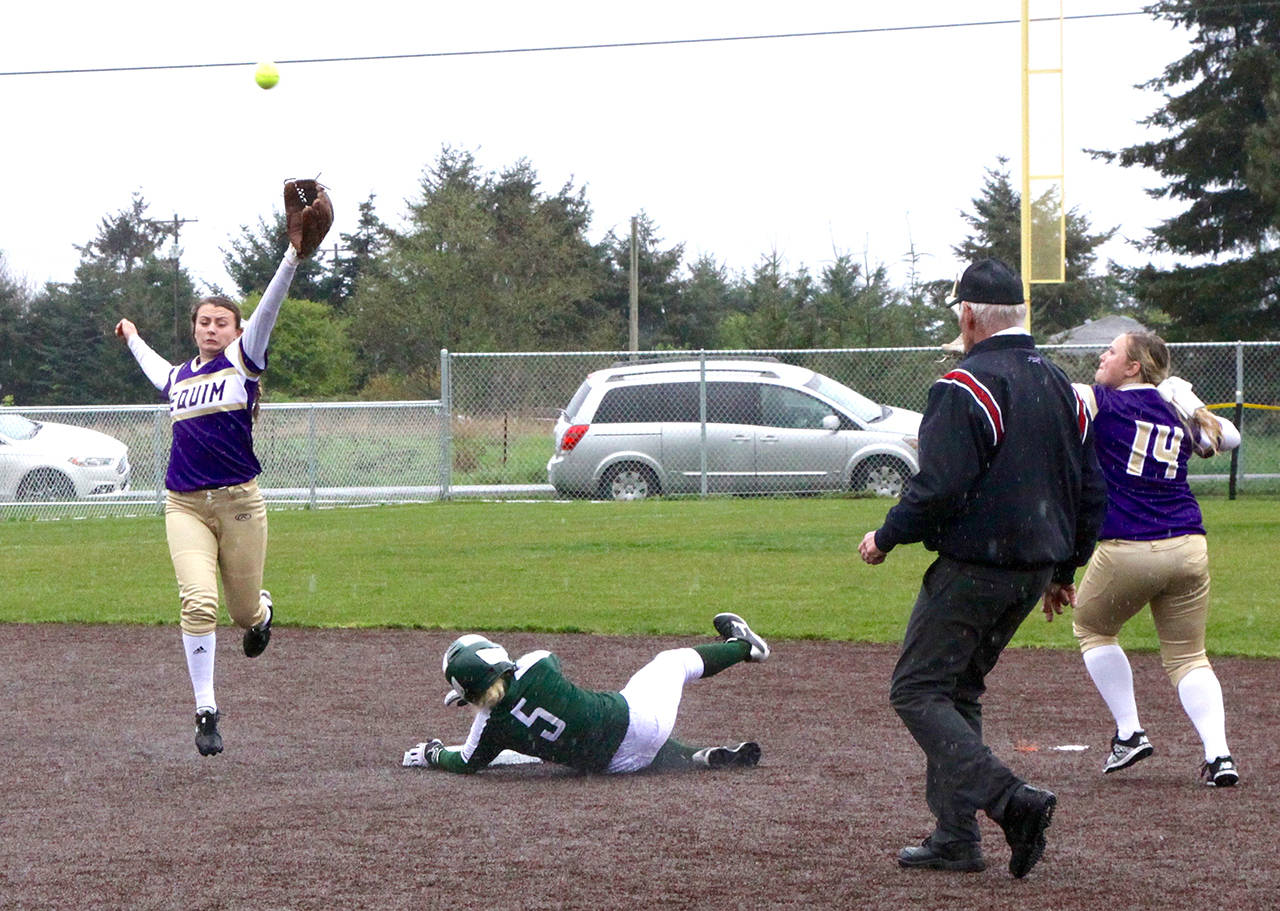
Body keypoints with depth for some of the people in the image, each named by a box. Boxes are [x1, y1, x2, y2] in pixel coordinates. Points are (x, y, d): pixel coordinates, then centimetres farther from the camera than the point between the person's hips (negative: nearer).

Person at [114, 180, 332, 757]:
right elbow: (156, 369, 42)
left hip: (239, 503, -2)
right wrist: (133, 339, 60)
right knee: (198, 602, -17)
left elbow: (267, 311, -10)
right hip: (185, 506, 2)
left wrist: (294, 256, -22)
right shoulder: (178, 377, 17)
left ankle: (261, 610, 47)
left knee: (244, 611, 7)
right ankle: (206, 712, -13)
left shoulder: (243, 362, 4)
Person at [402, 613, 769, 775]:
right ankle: (741, 646, 45)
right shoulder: (537, 665, -14)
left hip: (613, 761, 1)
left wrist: (433, 754, 26)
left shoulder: (491, 723, -15)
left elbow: (467, 763, 7)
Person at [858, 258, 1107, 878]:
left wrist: (886, 537, -6)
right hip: (1035, 571, 8)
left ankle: (1009, 799, -19)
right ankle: (955, 837, 11)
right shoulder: (1061, 387, 12)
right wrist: (1066, 566, 26)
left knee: (917, 691, -3)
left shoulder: (965, 387, -14)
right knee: (957, 691, 17)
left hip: (973, 567, -8)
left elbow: (940, 486, -21)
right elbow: (1092, 489, 16)